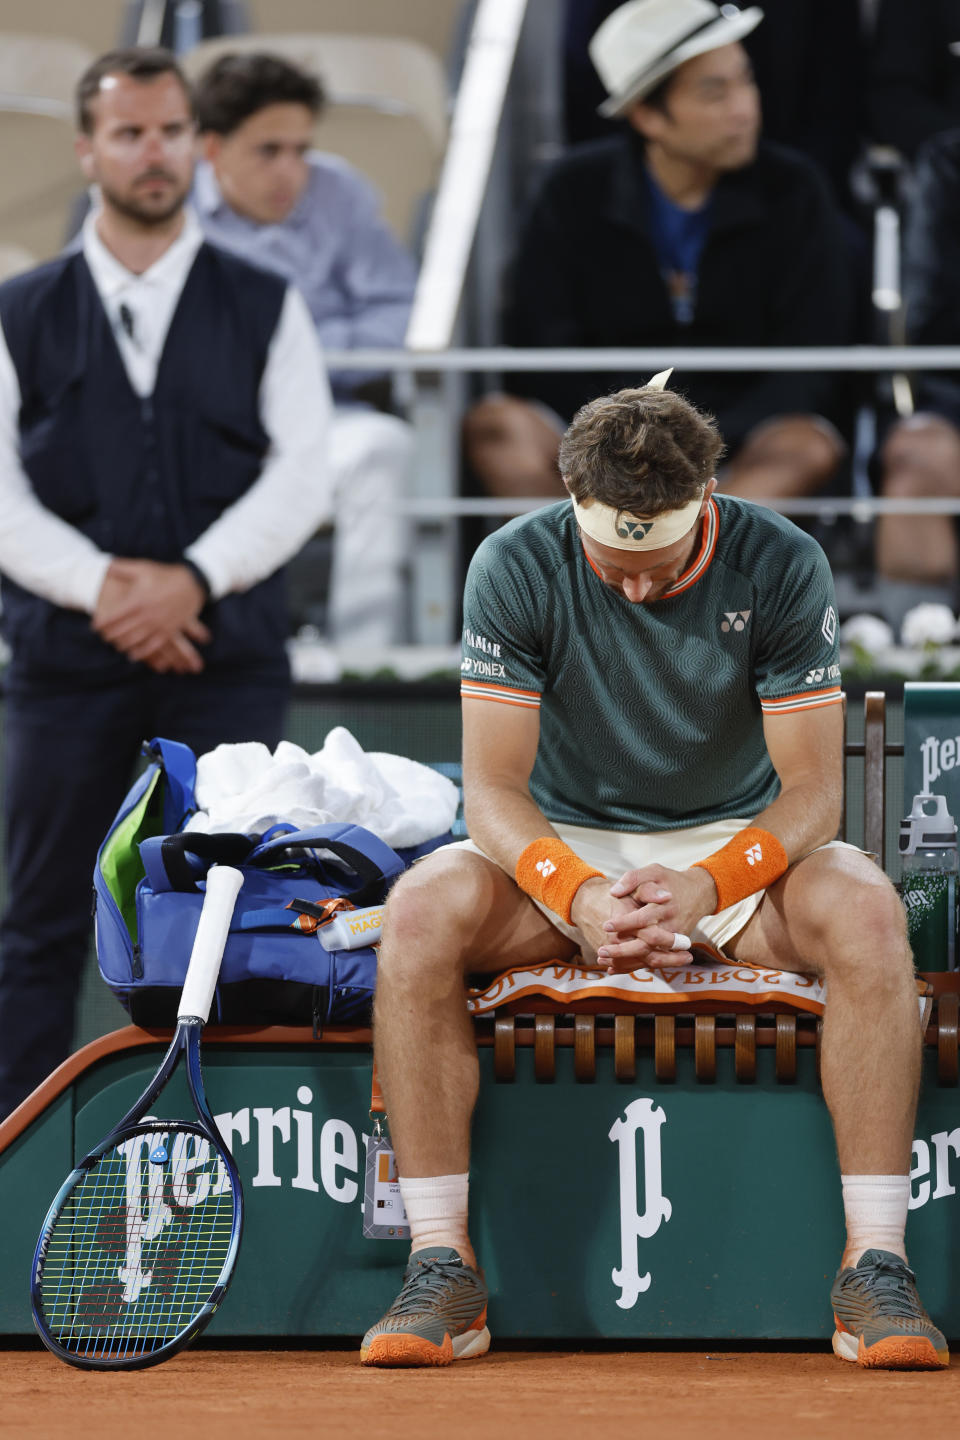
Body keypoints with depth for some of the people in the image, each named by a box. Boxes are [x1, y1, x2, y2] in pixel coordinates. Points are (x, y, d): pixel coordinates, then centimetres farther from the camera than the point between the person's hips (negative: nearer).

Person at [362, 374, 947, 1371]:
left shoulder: (780, 566, -14)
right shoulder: (516, 569, -13)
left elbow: (812, 790, -14)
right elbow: (493, 787, -14)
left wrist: (708, 885, -34)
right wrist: (578, 895, -35)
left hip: (737, 844, 0)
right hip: (563, 848, 0)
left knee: (865, 912, -33)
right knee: (422, 911, -31)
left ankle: (875, 1265, -31)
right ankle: (442, 1267, -27)